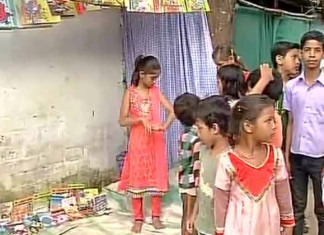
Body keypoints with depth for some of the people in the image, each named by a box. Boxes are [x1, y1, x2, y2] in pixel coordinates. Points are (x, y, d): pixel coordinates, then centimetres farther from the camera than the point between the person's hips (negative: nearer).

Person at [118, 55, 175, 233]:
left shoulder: (156, 91, 3)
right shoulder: (130, 93, -5)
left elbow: (172, 110, -1)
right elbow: (122, 120, -8)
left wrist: (165, 125, -19)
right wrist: (140, 120, -24)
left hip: (156, 141, 3)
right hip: (138, 142, -2)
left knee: (157, 177, 7)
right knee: (137, 178, 4)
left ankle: (156, 216, 20)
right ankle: (138, 218, 15)